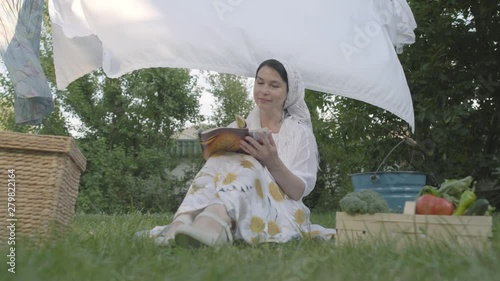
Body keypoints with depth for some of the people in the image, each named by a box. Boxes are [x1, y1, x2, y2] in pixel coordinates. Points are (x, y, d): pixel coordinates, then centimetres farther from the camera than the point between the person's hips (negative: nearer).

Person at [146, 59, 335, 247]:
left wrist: (273, 163, -19)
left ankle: (216, 217, -62)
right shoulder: (237, 128, 16)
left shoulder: (300, 133, 10)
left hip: (277, 212, -2)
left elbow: (300, 191, -1)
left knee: (245, 166, -31)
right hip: (233, 208, 2)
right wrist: (222, 154, -15)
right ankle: (184, 220, -53)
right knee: (220, 162, -26)